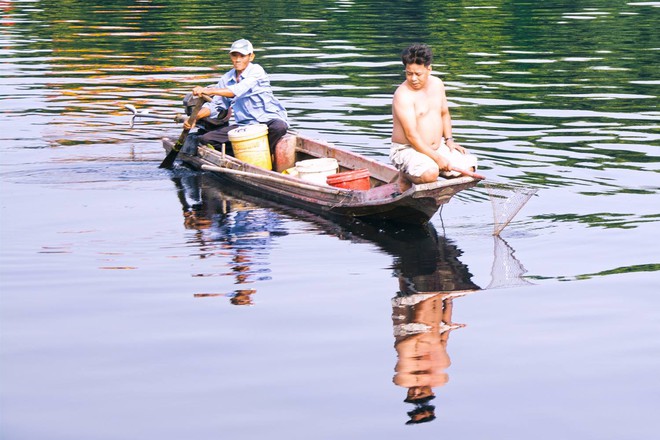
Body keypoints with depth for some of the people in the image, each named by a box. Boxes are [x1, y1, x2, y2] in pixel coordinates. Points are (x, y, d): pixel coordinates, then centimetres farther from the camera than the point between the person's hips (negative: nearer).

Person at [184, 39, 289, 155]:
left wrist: (209, 91, -36)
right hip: (244, 125, 5)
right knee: (205, 138, -11)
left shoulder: (256, 71, -9)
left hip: (268, 120, -5)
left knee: (279, 127, -40)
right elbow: (215, 105, 12)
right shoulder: (227, 79, 11)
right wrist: (194, 118, -5)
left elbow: (238, 90, -26)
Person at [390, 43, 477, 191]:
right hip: (408, 150, -7)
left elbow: (444, 113, 22)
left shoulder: (437, 84, 5)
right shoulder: (403, 95, -19)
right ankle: (406, 176, -2)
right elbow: (411, 135, -23)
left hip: (438, 146, 7)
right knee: (430, 174, -35)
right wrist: (437, 158, -26)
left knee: (467, 167, -10)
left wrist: (449, 140, 7)